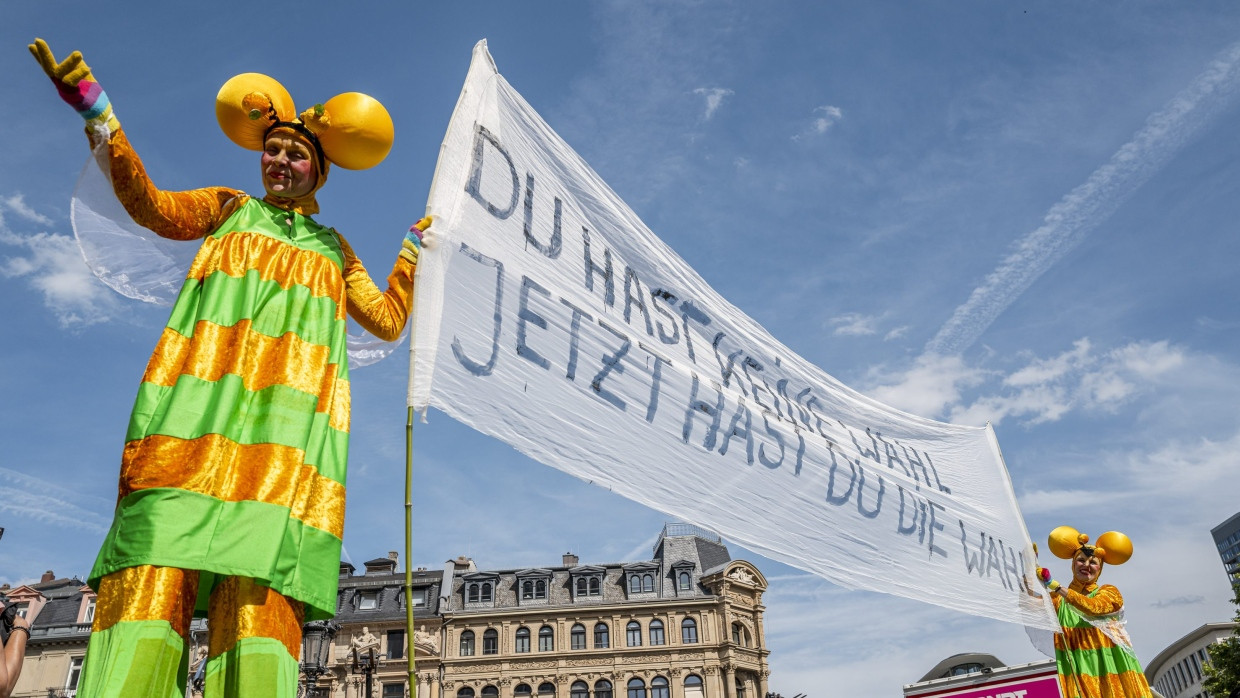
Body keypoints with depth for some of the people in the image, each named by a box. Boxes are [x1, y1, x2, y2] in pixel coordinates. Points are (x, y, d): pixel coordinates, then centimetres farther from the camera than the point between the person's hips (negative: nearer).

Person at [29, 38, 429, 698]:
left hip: (289, 422, 1)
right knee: (154, 575, -18)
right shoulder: (230, 208, 26)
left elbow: (387, 320, 26)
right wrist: (97, 111, -1)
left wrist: (413, 247, 29)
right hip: (201, 411, 0)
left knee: (262, 592, -16)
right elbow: (152, 205, 8)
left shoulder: (332, 247, 30)